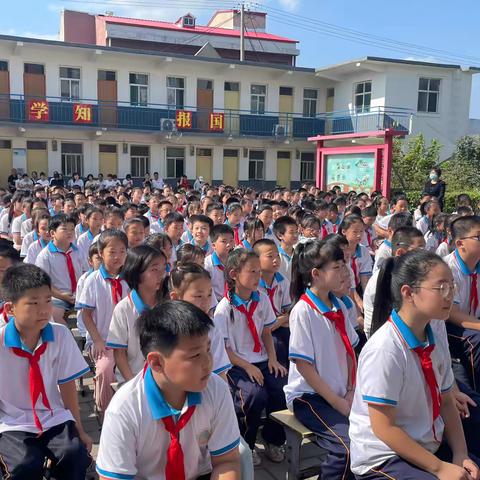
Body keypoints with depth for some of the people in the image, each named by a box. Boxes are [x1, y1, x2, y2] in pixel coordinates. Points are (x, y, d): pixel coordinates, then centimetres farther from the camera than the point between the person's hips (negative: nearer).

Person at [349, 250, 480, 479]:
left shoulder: (436, 343, -1)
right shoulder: (384, 350, -24)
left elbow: (446, 403, 8)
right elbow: (384, 429, -21)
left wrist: (460, 456, -3)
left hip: (432, 449, 7)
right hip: (384, 460, -7)